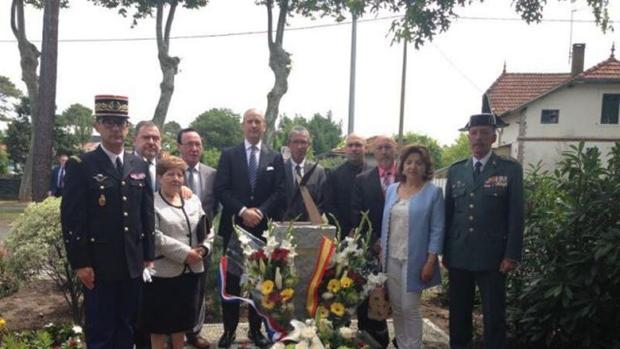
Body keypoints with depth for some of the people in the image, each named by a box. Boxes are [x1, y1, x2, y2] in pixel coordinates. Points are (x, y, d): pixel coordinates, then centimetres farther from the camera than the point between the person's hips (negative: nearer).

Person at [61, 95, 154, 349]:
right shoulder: (80, 166, -5)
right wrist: (80, 263, -12)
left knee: (127, 328, 14)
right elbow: (71, 218, -9)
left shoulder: (139, 166, 9)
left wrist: (149, 256, 8)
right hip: (99, 264, -4)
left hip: (133, 263, 4)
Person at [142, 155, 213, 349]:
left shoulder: (193, 200, 11)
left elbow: (206, 230, 12)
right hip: (163, 270, -5)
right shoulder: (151, 203, -8)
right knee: (160, 319, 7)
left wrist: (203, 249, -7)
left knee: (183, 317, 15)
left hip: (191, 269, 5)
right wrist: (185, 253, -20)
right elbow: (155, 236, -18)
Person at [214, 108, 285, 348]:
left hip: (263, 228, 1)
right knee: (231, 280, 4)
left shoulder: (275, 158, 8)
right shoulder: (229, 155, 4)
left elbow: (279, 192, 1)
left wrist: (260, 212, -14)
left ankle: (256, 329, 19)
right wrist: (243, 211, -16)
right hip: (234, 226, -1)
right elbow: (220, 189, -4)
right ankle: (229, 329, 16)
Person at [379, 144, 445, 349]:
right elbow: (385, 223, 12)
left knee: (410, 308, -1)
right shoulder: (392, 189, 8)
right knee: (396, 307, 11)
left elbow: (437, 230, -8)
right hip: (391, 258, 5)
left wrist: (430, 262, -13)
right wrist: (381, 252, 8)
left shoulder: (433, 192, -6)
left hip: (414, 260, -4)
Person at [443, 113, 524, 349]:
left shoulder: (511, 169, -2)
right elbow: (448, 213, 10)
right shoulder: (455, 171, 8)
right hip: (458, 257, 3)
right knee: (458, 314, 13)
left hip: (492, 258, -3)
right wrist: (444, 251, 8)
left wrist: (512, 255, -9)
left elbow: (516, 215, -5)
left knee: (494, 317, 7)